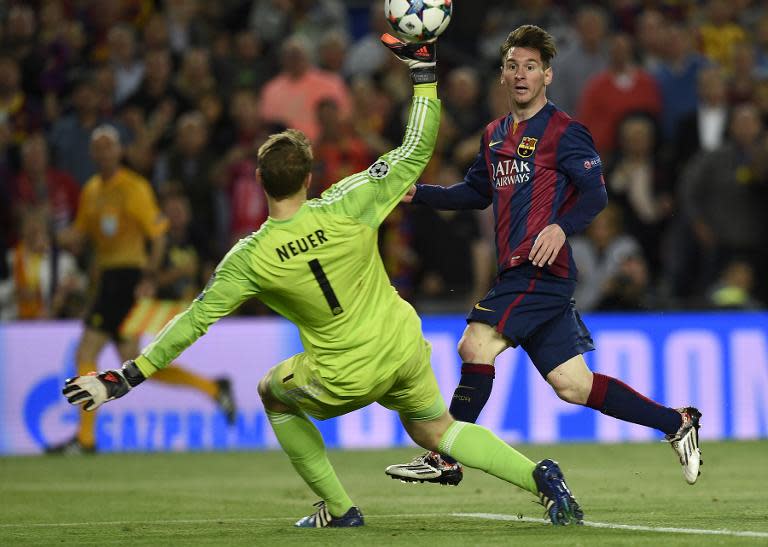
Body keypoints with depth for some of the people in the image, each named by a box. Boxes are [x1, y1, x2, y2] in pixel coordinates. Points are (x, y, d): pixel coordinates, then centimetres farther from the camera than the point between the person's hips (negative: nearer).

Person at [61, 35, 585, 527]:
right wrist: (423, 68, -1)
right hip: (405, 350, 3)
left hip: (345, 379, -3)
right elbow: (416, 151, -8)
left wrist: (122, 381, -6)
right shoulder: (347, 206, -15)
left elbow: (192, 323, -13)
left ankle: (338, 508, 26)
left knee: (274, 393, 26)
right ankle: (538, 474, -1)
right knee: (437, 429, 23)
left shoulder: (249, 259, -17)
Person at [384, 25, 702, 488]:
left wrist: (561, 227, -30)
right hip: (516, 272, 8)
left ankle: (446, 459, -7)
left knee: (475, 346, -15)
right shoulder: (495, 135, 19)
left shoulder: (564, 132, -5)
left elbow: (595, 194, -12)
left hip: (543, 269, -8)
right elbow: (476, 193, 31)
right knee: (573, 385, 6)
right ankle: (677, 423, 18)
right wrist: (417, 193, 19)